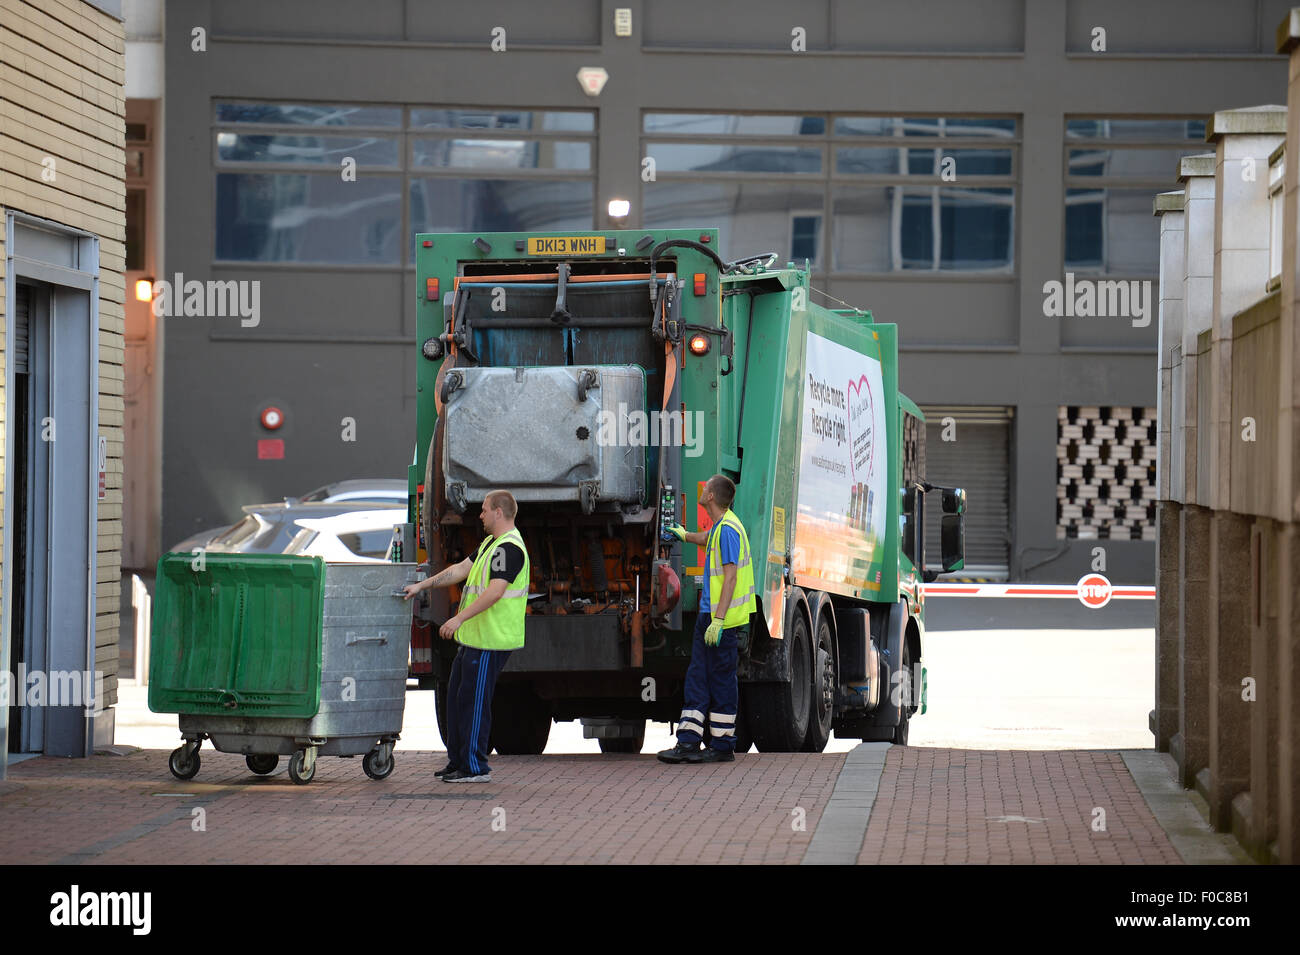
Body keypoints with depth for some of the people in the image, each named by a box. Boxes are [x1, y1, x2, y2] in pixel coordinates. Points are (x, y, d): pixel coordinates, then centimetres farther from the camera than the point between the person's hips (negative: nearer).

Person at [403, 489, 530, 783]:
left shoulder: (509, 548, -18)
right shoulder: (491, 543, 17)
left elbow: (495, 591, -27)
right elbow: (462, 569, 24)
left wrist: (460, 618, -30)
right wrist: (422, 585, 23)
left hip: (490, 642, -11)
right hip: (474, 637, 11)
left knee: (473, 700, -5)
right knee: (457, 695, 16)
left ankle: (475, 768, 1)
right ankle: (458, 761, 25)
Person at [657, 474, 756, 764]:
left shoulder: (728, 529, -16)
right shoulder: (719, 527, 14)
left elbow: (730, 578, -21)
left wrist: (718, 620, -25)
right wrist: (684, 535, 61)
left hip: (725, 620, -10)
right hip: (709, 615, 10)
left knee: (722, 680, -2)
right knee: (697, 677, 5)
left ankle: (723, 746, 5)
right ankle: (688, 742, 3)